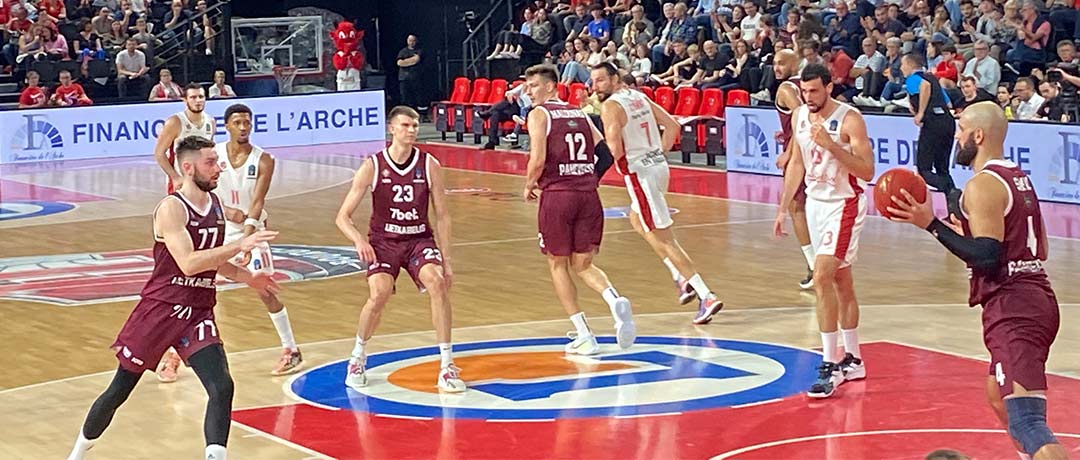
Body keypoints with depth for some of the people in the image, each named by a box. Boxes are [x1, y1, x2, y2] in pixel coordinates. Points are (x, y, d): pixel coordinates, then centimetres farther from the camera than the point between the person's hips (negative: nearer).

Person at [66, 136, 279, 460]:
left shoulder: (216, 205, 7)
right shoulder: (171, 208, -17)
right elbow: (188, 264, -29)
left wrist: (247, 278, 10)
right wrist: (240, 245, -32)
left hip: (199, 313, 5)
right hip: (160, 309, -5)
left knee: (222, 388, -16)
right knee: (119, 390, 10)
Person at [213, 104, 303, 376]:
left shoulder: (263, 161, -13)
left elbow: (257, 203, -20)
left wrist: (247, 239, -33)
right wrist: (224, 210, -23)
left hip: (252, 230, -2)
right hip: (219, 229, 2)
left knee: (265, 291, -3)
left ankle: (291, 351, 9)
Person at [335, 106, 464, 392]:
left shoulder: (429, 165, -5)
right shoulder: (372, 167, -8)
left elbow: (442, 216, 2)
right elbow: (342, 216, -6)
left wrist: (446, 261, -3)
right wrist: (359, 240, -26)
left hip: (419, 238, 1)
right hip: (384, 240, -1)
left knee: (437, 282, -25)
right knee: (379, 294, -24)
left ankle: (447, 366, -19)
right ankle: (358, 358, 5)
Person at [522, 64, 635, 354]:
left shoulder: (539, 114, 0)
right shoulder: (580, 113, 18)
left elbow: (538, 159, -12)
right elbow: (606, 150, 12)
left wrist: (529, 186, 5)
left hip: (557, 194, -5)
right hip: (588, 194, 5)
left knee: (557, 265, 11)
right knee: (583, 265, 14)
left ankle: (583, 336, 5)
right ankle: (615, 300, -18)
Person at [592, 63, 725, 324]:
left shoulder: (610, 106, -13)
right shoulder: (640, 97, 12)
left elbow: (615, 147, -24)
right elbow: (672, 126, 15)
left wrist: (619, 161, -3)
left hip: (639, 173, -9)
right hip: (659, 166, 9)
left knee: (663, 240, -5)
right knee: (637, 221, 29)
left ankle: (707, 297, -10)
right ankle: (682, 278, 22)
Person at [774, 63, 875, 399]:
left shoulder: (849, 119, -18)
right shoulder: (799, 116, 3)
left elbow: (867, 172, -21)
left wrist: (831, 145, -30)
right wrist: (783, 209, 12)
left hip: (844, 204, -7)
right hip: (816, 203, 7)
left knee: (822, 279, -18)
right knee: (840, 282, 15)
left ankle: (830, 367, -15)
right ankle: (852, 361, 26)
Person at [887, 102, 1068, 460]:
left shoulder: (982, 185, -12)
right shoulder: (1019, 179, 17)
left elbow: (987, 259, -20)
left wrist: (932, 225, -16)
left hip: (1012, 309, -10)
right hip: (1038, 299, 10)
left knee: (1026, 423, -19)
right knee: (999, 396, 30)